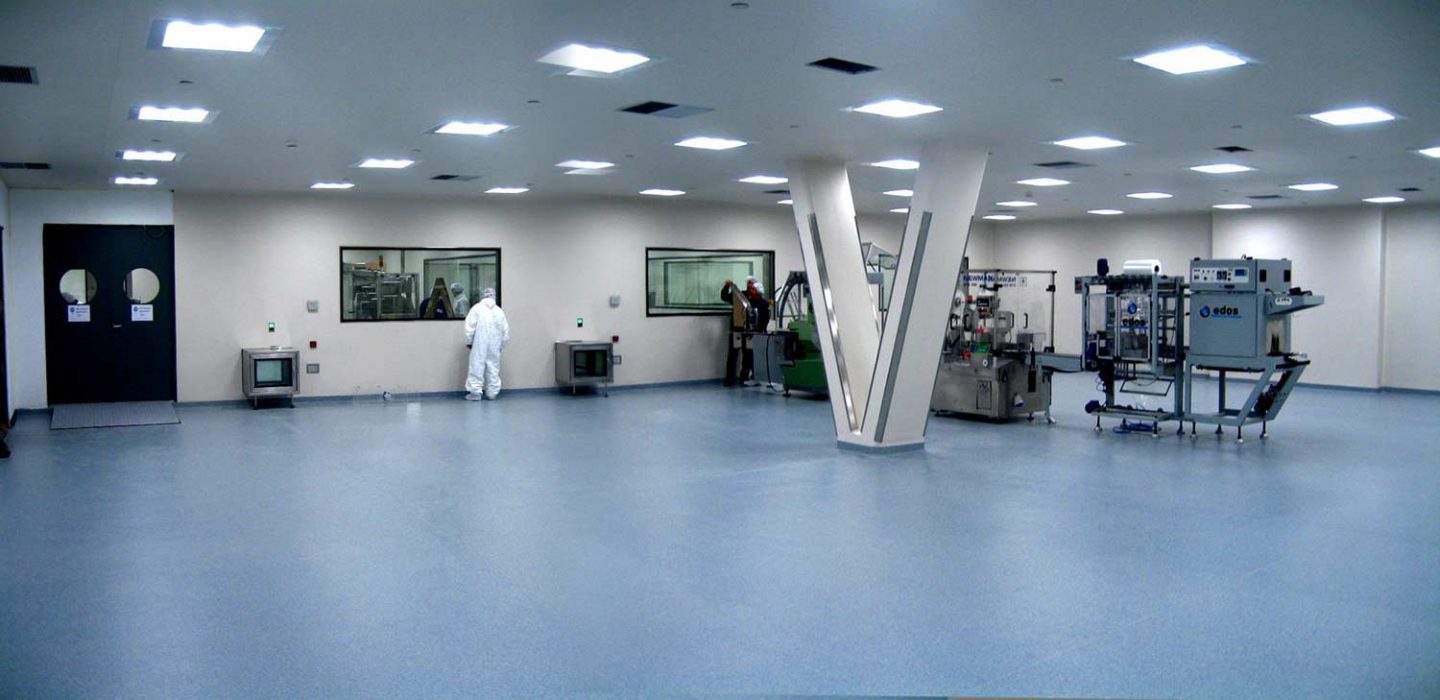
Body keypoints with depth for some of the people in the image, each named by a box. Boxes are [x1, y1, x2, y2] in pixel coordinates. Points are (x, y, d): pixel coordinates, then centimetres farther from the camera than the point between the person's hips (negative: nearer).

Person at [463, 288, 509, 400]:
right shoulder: (499, 311, 7)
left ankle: (476, 392, -3)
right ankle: (492, 393, 10)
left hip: (480, 344, -3)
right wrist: (502, 346, 16)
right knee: (493, 367, 8)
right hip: (495, 345, 3)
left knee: (477, 366, -1)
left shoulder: (477, 308, -2)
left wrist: (468, 341, 1)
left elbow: (469, 326, -8)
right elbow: (505, 331, 8)